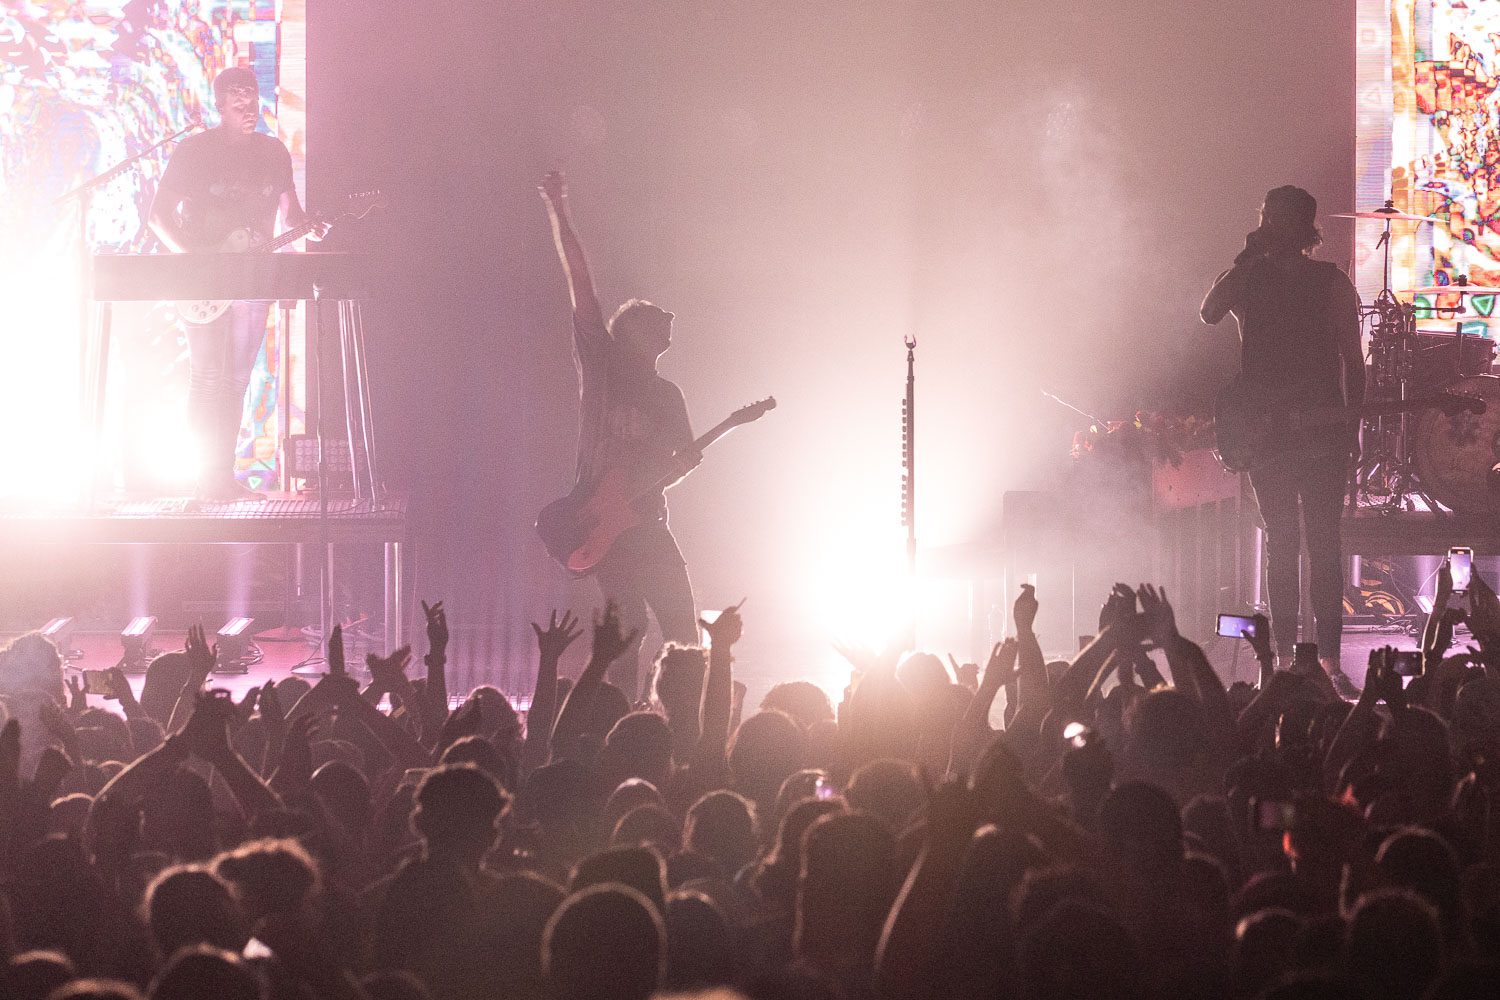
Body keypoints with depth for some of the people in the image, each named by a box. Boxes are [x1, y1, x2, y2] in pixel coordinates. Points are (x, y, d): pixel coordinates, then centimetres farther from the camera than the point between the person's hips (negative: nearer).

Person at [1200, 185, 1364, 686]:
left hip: (1323, 432, -1)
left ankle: (1329, 658, -1)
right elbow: (1209, 312, -13)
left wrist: (1352, 427, 0)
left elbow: (1353, 359, 6)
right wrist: (1247, 258, -15)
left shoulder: (1331, 282, 5)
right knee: (1281, 542, 4)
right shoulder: (1248, 279, 8)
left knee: (1324, 544, -3)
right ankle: (1285, 654, 8)